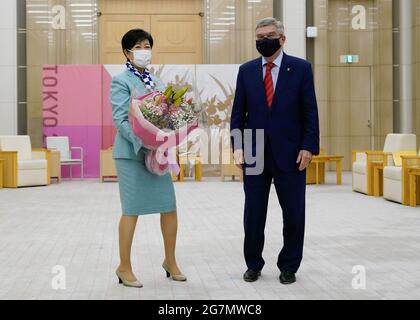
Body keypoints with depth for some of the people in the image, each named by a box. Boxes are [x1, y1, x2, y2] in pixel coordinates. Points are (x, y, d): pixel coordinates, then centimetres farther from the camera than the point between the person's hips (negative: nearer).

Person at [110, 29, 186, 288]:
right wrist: (142, 141, -25)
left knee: (170, 208, 7)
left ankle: (170, 261, 24)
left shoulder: (156, 81, 15)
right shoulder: (121, 81, -5)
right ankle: (124, 267, 14)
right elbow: (121, 120, -13)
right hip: (132, 153, -6)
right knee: (132, 211, -1)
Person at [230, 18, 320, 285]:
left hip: (290, 153, -1)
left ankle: (289, 267, 20)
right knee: (253, 214, 8)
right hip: (254, 153, 2)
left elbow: (310, 111, -1)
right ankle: (254, 264, 23)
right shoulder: (246, 71, 7)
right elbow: (238, 112, 7)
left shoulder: (301, 68, 1)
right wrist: (238, 145, -3)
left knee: (294, 214, 5)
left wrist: (308, 147, -9)